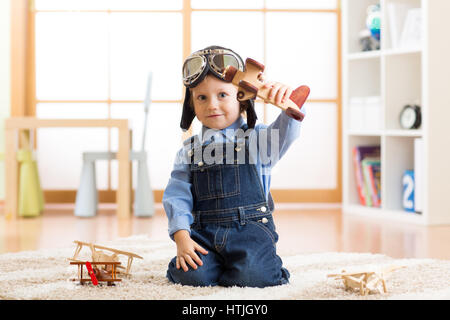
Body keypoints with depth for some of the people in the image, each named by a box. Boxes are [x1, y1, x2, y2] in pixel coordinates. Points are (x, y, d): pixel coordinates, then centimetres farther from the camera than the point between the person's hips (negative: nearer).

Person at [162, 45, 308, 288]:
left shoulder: (256, 139, 6)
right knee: (191, 276, -23)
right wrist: (181, 236, -10)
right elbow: (177, 196, 6)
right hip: (204, 232, 2)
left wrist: (289, 101, -34)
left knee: (253, 276, -27)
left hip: (250, 228, -2)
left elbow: (286, 132, -13)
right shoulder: (189, 151, 12)